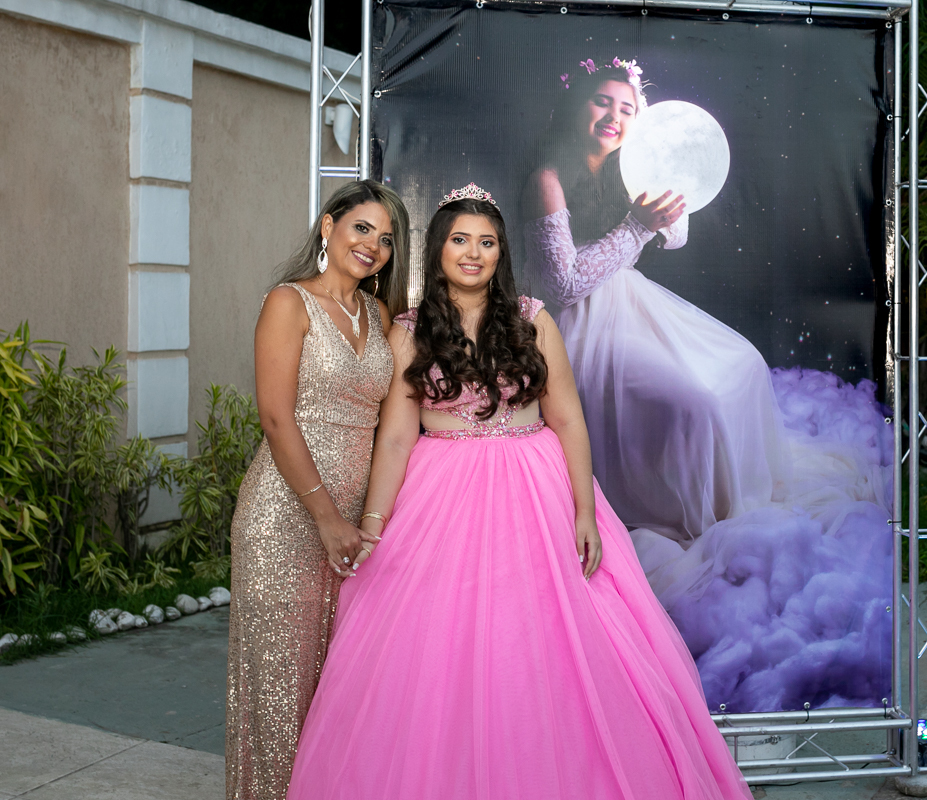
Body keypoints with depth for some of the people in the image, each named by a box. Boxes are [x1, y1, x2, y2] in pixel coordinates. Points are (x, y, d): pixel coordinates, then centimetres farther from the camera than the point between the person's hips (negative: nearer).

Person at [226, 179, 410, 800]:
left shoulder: (380, 314, 13)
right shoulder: (291, 303, -6)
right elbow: (278, 421, -12)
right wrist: (327, 518, -15)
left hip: (358, 510, 6)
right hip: (290, 510, -6)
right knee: (285, 667, 2)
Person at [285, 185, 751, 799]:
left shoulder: (532, 323, 3)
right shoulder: (410, 335, 3)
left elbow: (568, 421, 1)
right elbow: (395, 438, 0)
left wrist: (586, 512, -6)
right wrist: (372, 528, -7)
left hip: (534, 496, 0)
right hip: (444, 502, 0)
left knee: (539, 661, 2)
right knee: (439, 667, 0)